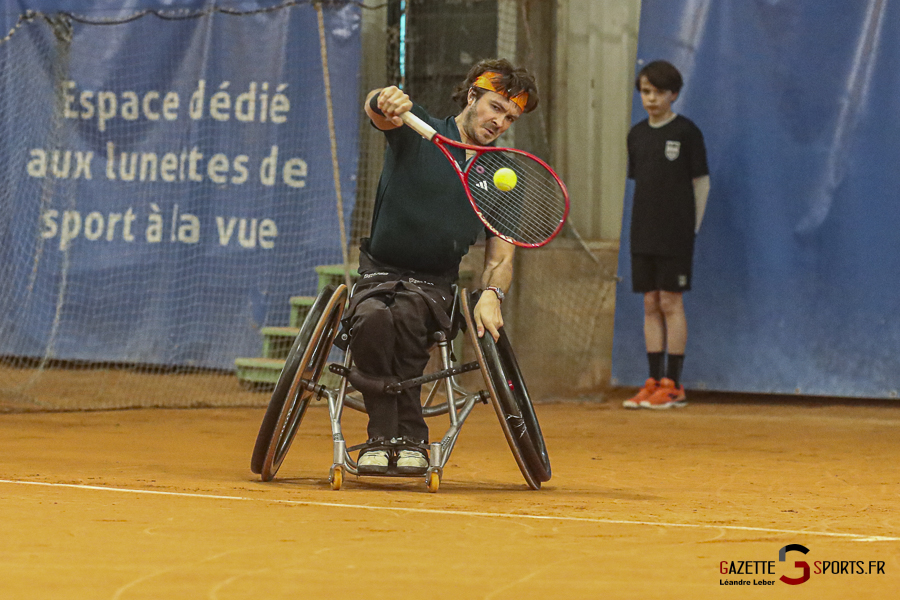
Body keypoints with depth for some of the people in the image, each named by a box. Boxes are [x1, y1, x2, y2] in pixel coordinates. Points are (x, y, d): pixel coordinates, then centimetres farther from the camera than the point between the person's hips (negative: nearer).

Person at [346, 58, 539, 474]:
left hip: (434, 286, 1)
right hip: (379, 272, -1)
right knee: (373, 317, -37)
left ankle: (411, 439, -27)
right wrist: (384, 102, -48)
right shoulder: (418, 133, 0)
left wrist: (491, 294, -16)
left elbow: (500, 257, 7)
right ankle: (382, 436, -29)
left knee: (407, 314, -35)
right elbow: (376, 109, -22)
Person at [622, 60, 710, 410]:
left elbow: (701, 182, -3)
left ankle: (673, 385, -2)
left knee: (671, 303, -5)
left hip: (675, 234, -5)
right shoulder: (637, 135, 11)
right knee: (650, 305, 6)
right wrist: (643, 224, 10)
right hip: (644, 233, 6)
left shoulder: (686, 132, -5)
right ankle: (654, 382, 9)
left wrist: (692, 227, -5)